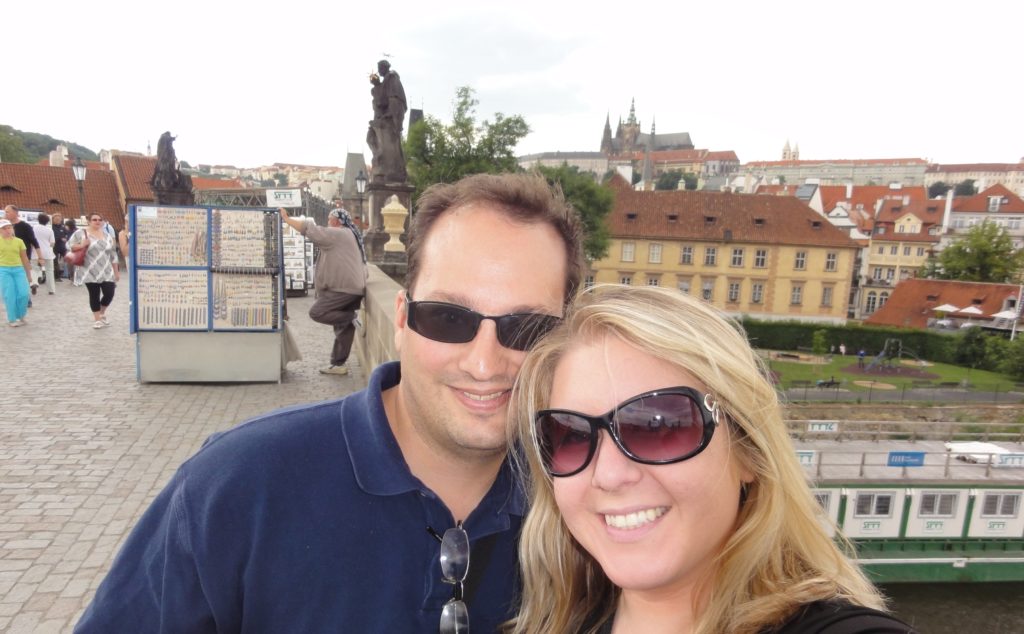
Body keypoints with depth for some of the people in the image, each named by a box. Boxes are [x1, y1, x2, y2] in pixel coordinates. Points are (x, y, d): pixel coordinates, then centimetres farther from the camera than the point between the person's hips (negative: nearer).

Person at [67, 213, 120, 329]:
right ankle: (97, 319, 15)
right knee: (94, 295, 2)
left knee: (109, 294, -3)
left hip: (107, 273, 3)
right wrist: (82, 245, -18)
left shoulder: (107, 236, 11)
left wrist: (116, 271, 13)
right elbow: (69, 246, 0)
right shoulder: (81, 233, -2)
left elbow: (113, 255, 14)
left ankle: (102, 314, 23)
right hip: (91, 273, -3)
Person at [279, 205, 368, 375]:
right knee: (343, 327, 9)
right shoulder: (350, 235, 21)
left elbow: (310, 229, -12)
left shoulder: (337, 234, -9)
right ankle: (338, 364, 11)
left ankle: (351, 318, -10)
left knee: (316, 313, -11)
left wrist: (286, 218, -5)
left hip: (344, 287, -10)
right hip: (354, 287, 10)